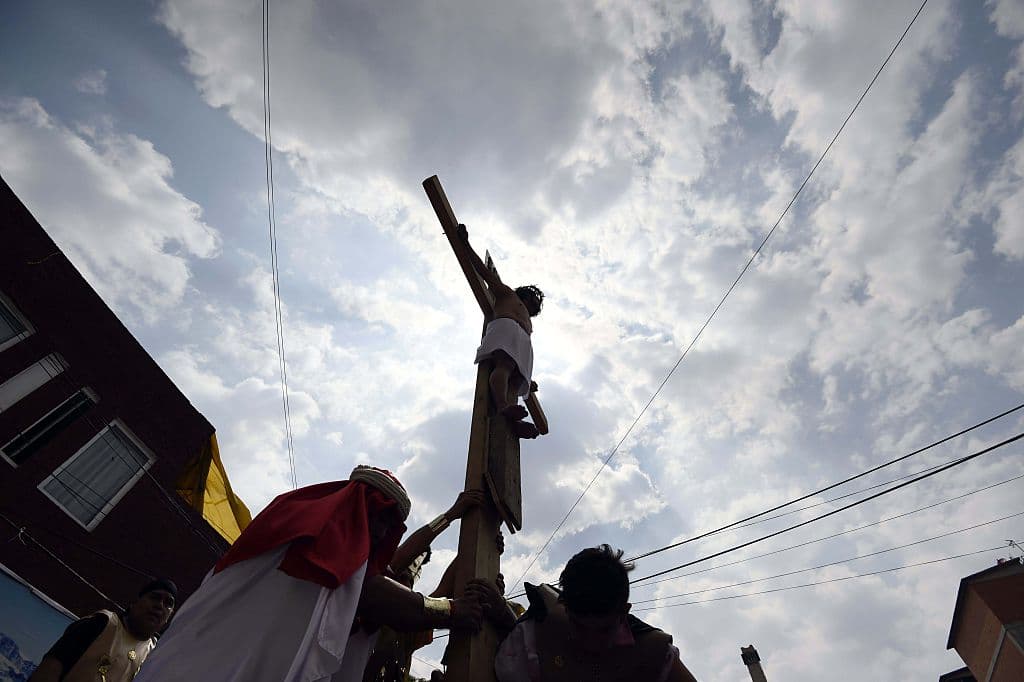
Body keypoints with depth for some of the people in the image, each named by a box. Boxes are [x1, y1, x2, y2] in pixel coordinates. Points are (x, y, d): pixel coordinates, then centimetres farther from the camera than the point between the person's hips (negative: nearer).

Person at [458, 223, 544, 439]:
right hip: (505, 329, -5)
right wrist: (466, 244, 18)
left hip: (523, 345, 5)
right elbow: (484, 271, 25)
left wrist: (528, 380, 31)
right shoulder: (507, 294, 32)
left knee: (515, 383, -26)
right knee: (504, 364, -35)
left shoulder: (528, 322, 46)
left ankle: (513, 420, -54)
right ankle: (502, 407, -62)